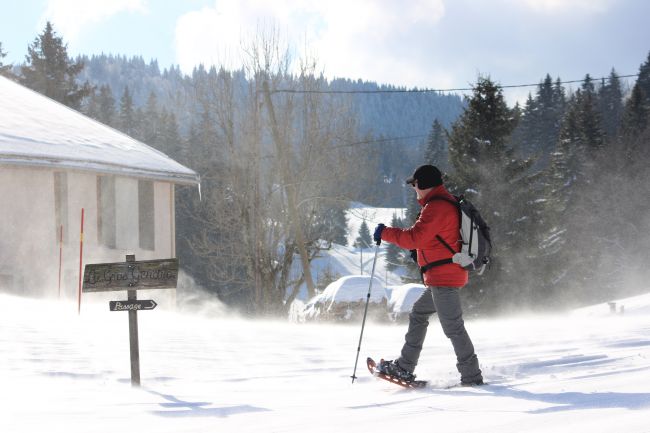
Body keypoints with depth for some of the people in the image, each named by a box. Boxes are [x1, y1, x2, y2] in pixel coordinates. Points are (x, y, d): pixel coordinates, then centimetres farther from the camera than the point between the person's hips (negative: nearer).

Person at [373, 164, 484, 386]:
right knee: (418, 314, 19)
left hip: (444, 278, -11)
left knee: (453, 327, -8)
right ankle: (405, 368, 23)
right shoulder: (448, 203, 17)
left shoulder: (436, 207, -16)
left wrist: (385, 233, -9)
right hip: (443, 278, 11)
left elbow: (415, 237, -20)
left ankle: (471, 376, -5)